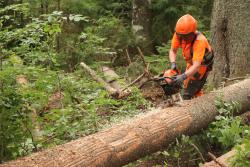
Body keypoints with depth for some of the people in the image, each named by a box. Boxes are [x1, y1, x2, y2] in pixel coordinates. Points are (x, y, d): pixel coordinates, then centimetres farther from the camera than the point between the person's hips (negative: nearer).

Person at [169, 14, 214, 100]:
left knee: (188, 92, -15)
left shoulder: (199, 41, -39)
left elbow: (196, 65, -46)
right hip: (191, 61, 7)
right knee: (187, 85, 22)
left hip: (202, 64, -7)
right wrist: (173, 63, -32)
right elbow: (173, 51, -13)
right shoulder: (179, 34, -24)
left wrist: (183, 76, -59)